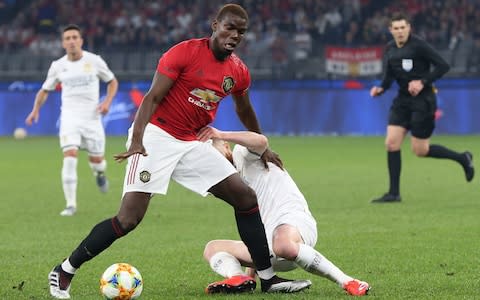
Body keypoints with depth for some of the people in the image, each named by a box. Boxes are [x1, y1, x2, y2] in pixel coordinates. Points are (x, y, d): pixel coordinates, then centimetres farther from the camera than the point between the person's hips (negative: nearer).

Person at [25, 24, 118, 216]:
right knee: (70, 157, -18)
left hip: (92, 118, 0)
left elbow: (112, 81, 10)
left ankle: (99, 173, 47)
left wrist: (107, 101, -7)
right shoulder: (58, 66, 1)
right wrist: (36, 109, -4)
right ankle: (71, 205, -14)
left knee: (96, 160, 6)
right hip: (69, 118, 0)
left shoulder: (94, 61, -3)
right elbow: (45, 90, 13)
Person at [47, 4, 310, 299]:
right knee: (129, 218, -17)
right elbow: (152, 97, -17)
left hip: (192, 143, 7)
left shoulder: (239, 72, 7)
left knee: (247, 198, 1)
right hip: (156, 136, -7)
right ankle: (64, 271, -5)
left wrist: (263, 147, 38)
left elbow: (245, 112, 27)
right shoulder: (185, 52, -13)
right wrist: (137, 141, -30)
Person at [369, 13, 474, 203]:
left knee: (420, 151, -2)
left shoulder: (418, 45, -15)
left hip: (422, 101, -6)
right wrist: (381, 88, 1)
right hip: (402, 100, 6)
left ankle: (463, 159, 20)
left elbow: (443, 66, -15)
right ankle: (394, 193, 2)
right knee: (391, 143, -5)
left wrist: (423, 82, -23)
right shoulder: (390, 49, 6)